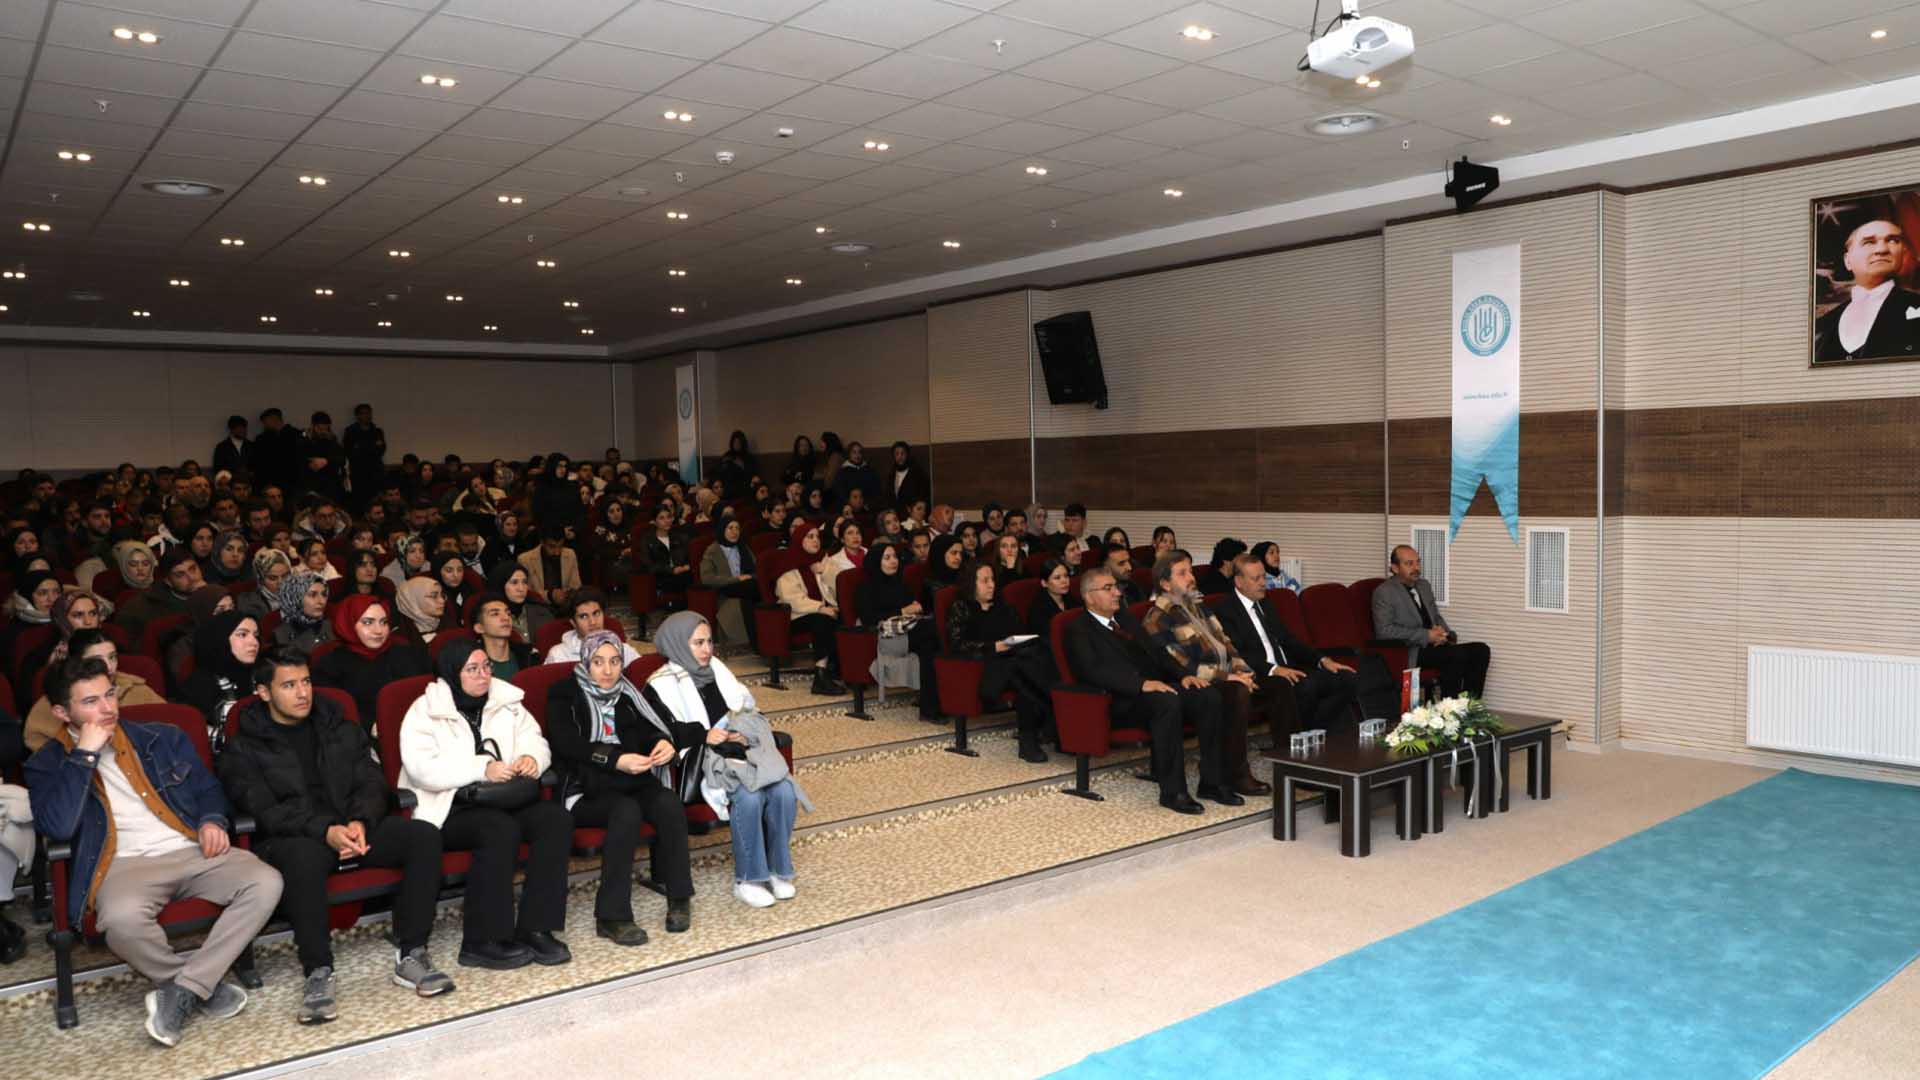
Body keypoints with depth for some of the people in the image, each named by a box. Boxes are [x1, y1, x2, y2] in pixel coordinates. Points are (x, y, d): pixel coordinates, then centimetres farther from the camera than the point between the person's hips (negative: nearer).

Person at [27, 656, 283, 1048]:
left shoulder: (164, 739, 16)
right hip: (124, 864, -3)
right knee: (122, 918, -39)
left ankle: (184, 989, -20)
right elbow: (57, 827, -11)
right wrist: (85, 755, -10)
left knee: (266, 882, -26)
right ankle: (207, 985, -13)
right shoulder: (47, 764, 8)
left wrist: (213, 820, 0)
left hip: (193, 851, 3)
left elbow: (209, 789, 23)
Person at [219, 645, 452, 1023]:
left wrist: (361, 821, -15)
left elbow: (372, 780, 8)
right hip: (290, 839, -4)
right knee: (305, 856, -41)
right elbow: (264, 810, -9)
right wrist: (325, 832, -26)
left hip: (354, 827, 4)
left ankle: (410, 954, -18)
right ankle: (318, 972, -29)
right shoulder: (244, 748, 4)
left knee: (424, 835, -23)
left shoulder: (339, 727, 16)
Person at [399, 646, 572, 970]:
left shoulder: (506, 701, 12)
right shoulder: (424, 711, -4)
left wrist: (532, 757, -11)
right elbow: (423, 769, -17)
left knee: (556, 818, -22)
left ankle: (534, 928, -20)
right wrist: (482, 769, -24)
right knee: (500, 828, -35)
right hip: (448, 810, -5)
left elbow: (535, 740, 13)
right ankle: (482, 942, -24)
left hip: (505, 799, 6)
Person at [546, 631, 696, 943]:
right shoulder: (564, 694, 4)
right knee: (626, 811, -34)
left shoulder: (627, 695, 18)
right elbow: (567, 744, -11)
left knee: (670, 803, -27)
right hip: (585, 788, -4)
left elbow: (650, 730, 9)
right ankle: (612, 917, -31)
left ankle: (679, 898, -14)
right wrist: (615, 760, -26)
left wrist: (665, 743, -18)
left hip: (631, 781, 4)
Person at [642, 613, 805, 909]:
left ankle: (777, 869, -8)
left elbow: (750, 711, 18)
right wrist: (705, 736, -20)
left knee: (784, 791, -23)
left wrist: (744, 731, -3)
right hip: (699, 764, -5)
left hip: (740, 752, 5)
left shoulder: (717, 671, 18)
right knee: (749, 796, -32)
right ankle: (746, 880, -19)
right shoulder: (661, 686, 2)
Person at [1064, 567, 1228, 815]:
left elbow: (1156, 651, 22)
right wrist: (1142, 684, -26)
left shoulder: (1124, 617, 25)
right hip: (1122, 703, -7)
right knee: (1167, 702, -35)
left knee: (1209, 695, -16)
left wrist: (1183, 676, 2)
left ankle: (1212, 781, -9)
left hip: (1158, 686, 7)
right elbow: (1095, 671, -15)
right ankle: (1173, 791, -28)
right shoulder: (1078, 630, 0)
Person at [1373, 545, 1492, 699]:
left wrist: (1444, 633, 0)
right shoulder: (1384, 592, -8)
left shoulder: (1424, 585, 18)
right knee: (1457, 655, -28)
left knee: (1481, 650, -11)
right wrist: (1426, 635, -19)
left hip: (1432, 645, 8)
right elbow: (1384, 630, -18)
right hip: (1407, 652, -8)